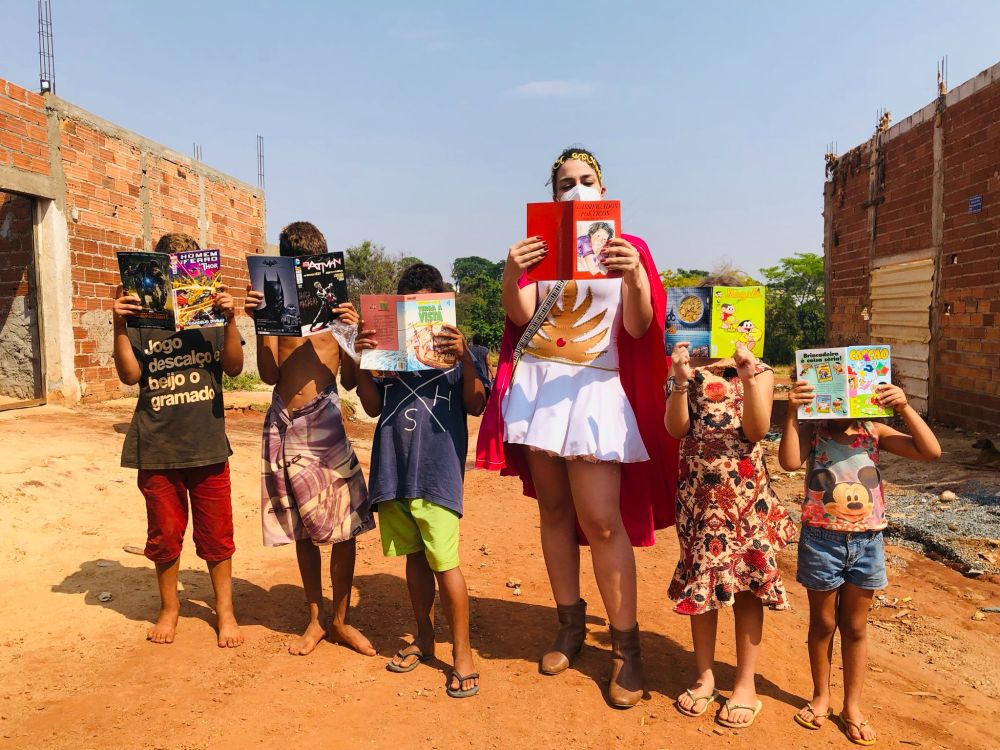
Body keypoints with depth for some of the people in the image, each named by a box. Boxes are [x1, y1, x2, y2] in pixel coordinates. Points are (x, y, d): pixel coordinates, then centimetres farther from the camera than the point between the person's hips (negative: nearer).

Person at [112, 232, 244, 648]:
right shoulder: (141, 320, 0)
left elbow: (234, 367, -7)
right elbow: (130, 375, -7)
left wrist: (229, 320, -20)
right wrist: (119, 327, -18)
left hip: (207, 444, 0)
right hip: (157, 447, 1)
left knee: (216, 533, 8)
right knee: (165, 533, 14)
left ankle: (224, 610, 24)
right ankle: (169, 606, 34)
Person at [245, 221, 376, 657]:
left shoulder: (337, 307, 3)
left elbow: (350, 381, -1)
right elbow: (269, 376, -1)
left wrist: (352, 331, -14)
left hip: (325, 423, -1)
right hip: (285, 425, 1)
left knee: (343, 526, 0)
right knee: (301, 528, 11)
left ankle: (339, 620, 19)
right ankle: (315, 619, 26)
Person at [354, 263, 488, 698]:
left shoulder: (455, 350, 2)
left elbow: (476, 406, -5)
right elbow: (373, 407, 7)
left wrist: (465, 359, -18)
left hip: (438, 472, -4)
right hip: (393, 468, 4)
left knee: (443, 561, -4)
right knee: (414, 557, 15)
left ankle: (462, 652, 11)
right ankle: (424, 638, 32)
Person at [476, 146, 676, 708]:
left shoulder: (627, 248, 5)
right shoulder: (540, 246, 11)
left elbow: (639, 328, -6)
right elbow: (520, 316, -2)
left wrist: (635, 278, -24)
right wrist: (512, 274, -21)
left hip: (595, 386, -3)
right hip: (537, 383, 3)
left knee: (601, 520, -8)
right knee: (554, 510, 8)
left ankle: (626, 647, 4)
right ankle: (571, 625, 22)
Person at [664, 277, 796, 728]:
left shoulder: (759, 371, -1)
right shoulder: (688, 369, 2)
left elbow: (757, 430, -13)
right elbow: (677, 429, -8)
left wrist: (748, 373, -21)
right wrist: (681, 381, -20)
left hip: (745, 489, -1)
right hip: (699, 489, 1)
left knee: (747, 584, 6)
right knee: (701, 579, 10)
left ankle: (746, 684, 22)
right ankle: (704, 677, 27)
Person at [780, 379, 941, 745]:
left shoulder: (875, 431, -2)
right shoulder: (812, 430, -9)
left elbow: (931, 451, -11)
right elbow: (789, 462, -29)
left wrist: (905, 408, -20)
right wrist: (792, 413, -33)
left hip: (867, 541, 2)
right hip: (821, 540, -2)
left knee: (855, 627, 16)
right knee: (823, 623, 15)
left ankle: (852, 705, 32)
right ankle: (820, 695, 36)